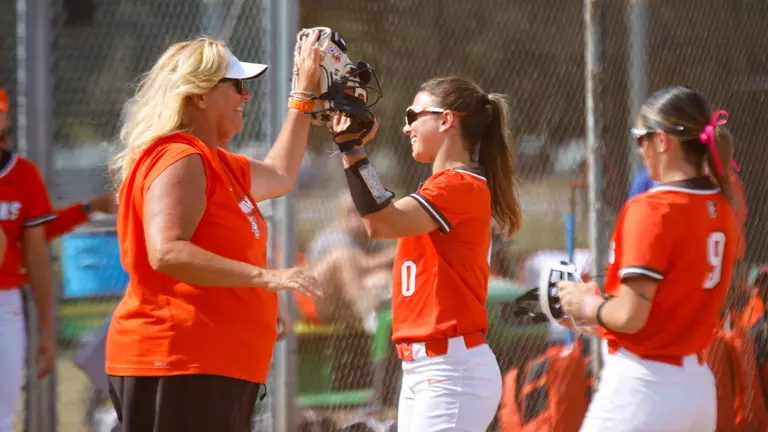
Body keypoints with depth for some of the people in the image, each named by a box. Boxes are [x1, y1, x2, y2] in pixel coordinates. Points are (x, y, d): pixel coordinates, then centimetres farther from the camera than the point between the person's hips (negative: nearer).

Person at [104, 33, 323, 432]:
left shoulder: (214, 163, 21)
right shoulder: (178, 160, -12)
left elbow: (279, 176, 39)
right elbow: (167, 253, -24)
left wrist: (304, 95, 38)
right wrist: (264, 277, -27)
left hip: (216, 370, 11)